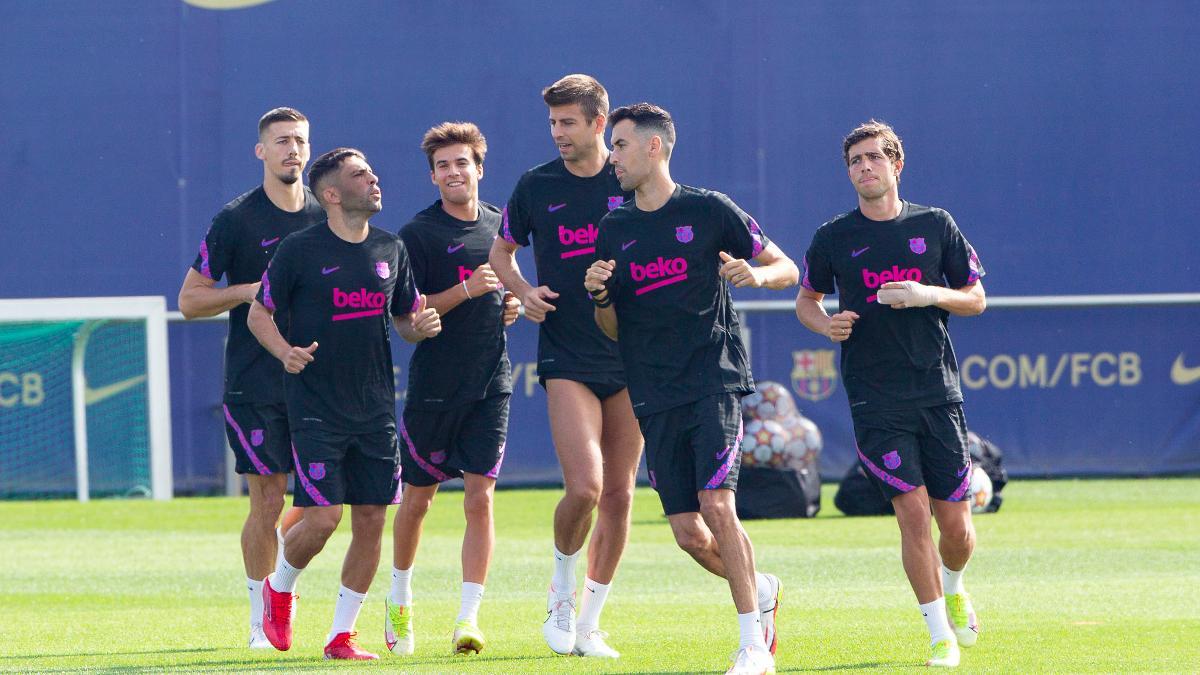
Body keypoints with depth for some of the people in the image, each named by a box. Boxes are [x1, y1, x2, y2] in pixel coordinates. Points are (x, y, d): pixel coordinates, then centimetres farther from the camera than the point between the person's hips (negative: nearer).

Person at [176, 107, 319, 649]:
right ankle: (261, 615, 10)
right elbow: (189, 300, -2)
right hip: (255, 382, -4)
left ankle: (286, 544, 30)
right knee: (267, 500, -4)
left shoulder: (326, 217, 9)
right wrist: (252, 290, -15)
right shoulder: (236, 219, -4)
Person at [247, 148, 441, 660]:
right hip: (315, 407, -5)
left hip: (375, 407, 5)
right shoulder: (301, 249, -6)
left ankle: (342, 635, 12)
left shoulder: (390, 249, 8)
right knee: (322, 518, -12)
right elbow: (259, 315, 1)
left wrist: (421, 326, -4)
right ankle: (279, 587, 20)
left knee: (371, 521, 1)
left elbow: (405, 319, 19)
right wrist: (286, 352, -18)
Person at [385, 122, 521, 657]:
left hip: (490, 386, 3)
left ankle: (468, 618, -10)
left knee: (480, 498, -8)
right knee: (417, 498, 9)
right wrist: (465, 291, -22)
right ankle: (399, 600, 31)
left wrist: (511, 305, 4)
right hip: (434, 386, -3)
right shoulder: (418, 234, -6)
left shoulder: (499, 224, 9)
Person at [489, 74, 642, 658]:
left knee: (619, 496, 4)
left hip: (630, 357, 1)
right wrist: (523, 291, -1)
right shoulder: (536, 186, 3)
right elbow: (502, 251, 19)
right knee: (584, 487, -17)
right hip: (567, 360, -1)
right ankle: (562, 592, 9)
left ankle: (588, 622, 17)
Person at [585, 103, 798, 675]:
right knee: (688, 532, -1)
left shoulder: (709, 210, 1)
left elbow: (787, 270, 5)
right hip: (655, 398, 5)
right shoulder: (613, 230, 13)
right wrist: (598, 294, -4)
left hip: (714, 380, -5)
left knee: (717, 505, -18)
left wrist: (756, 274, -17)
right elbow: (614, 330, 17)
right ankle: (759, 590, 28)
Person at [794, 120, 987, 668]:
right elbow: (805, 300, 17)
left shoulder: (934, 225, 5)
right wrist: (827, 325, -5)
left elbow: (975, 299, 10)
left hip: (938, 392, 1)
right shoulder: (833, 238, 3)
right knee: (913, 510, -13)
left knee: (956, 528, 2)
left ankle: (952, 588, 36)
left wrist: (929, 295, -10)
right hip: (876, 401, -1)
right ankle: (941, 636, 0)